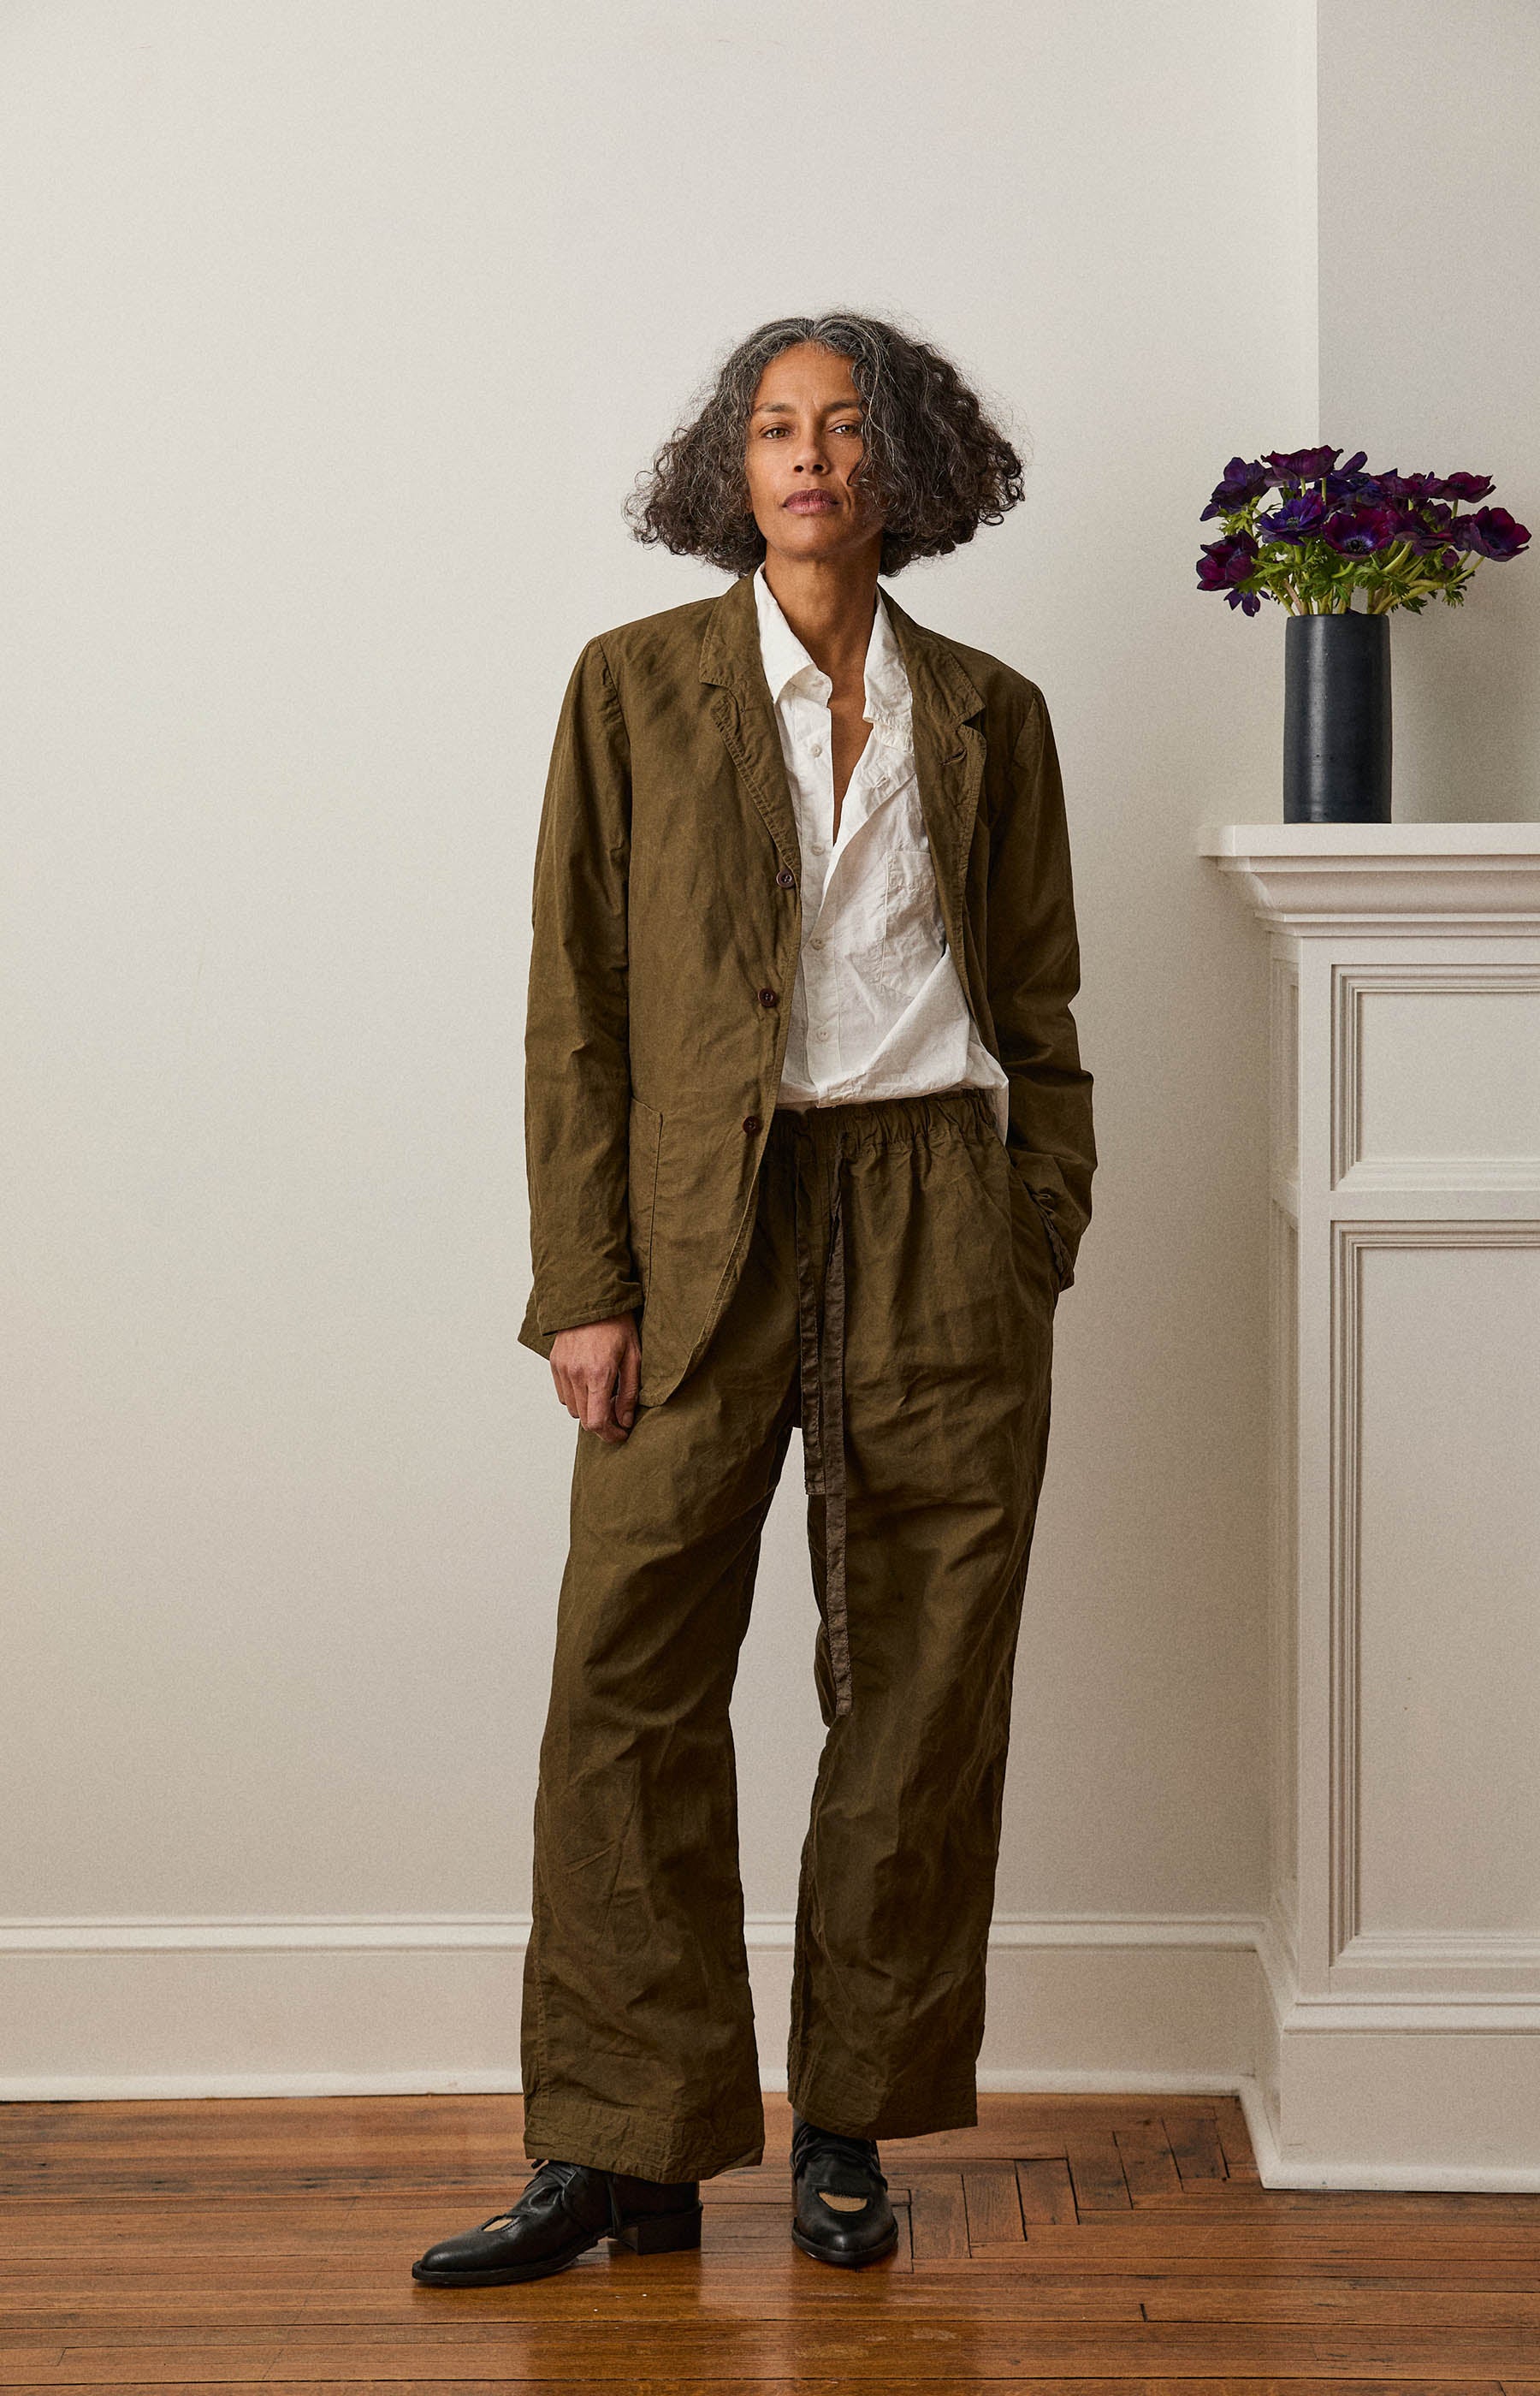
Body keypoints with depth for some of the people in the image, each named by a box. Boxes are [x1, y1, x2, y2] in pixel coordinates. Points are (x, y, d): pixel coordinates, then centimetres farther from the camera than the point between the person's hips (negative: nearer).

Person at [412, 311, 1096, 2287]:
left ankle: (850, 2128, 17)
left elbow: (1041, 1012, 13)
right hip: (708, 1228, -1)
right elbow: (577, 1006, 1)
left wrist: (1036, 1256, 3)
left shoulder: (987, 715, 10)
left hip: (941, 1224, 2)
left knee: (923, 1693, 3)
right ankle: (622, 2152, 5)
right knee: (628, 1680, -5)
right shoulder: (638, 685, 5)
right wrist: (582, 1284, -6)